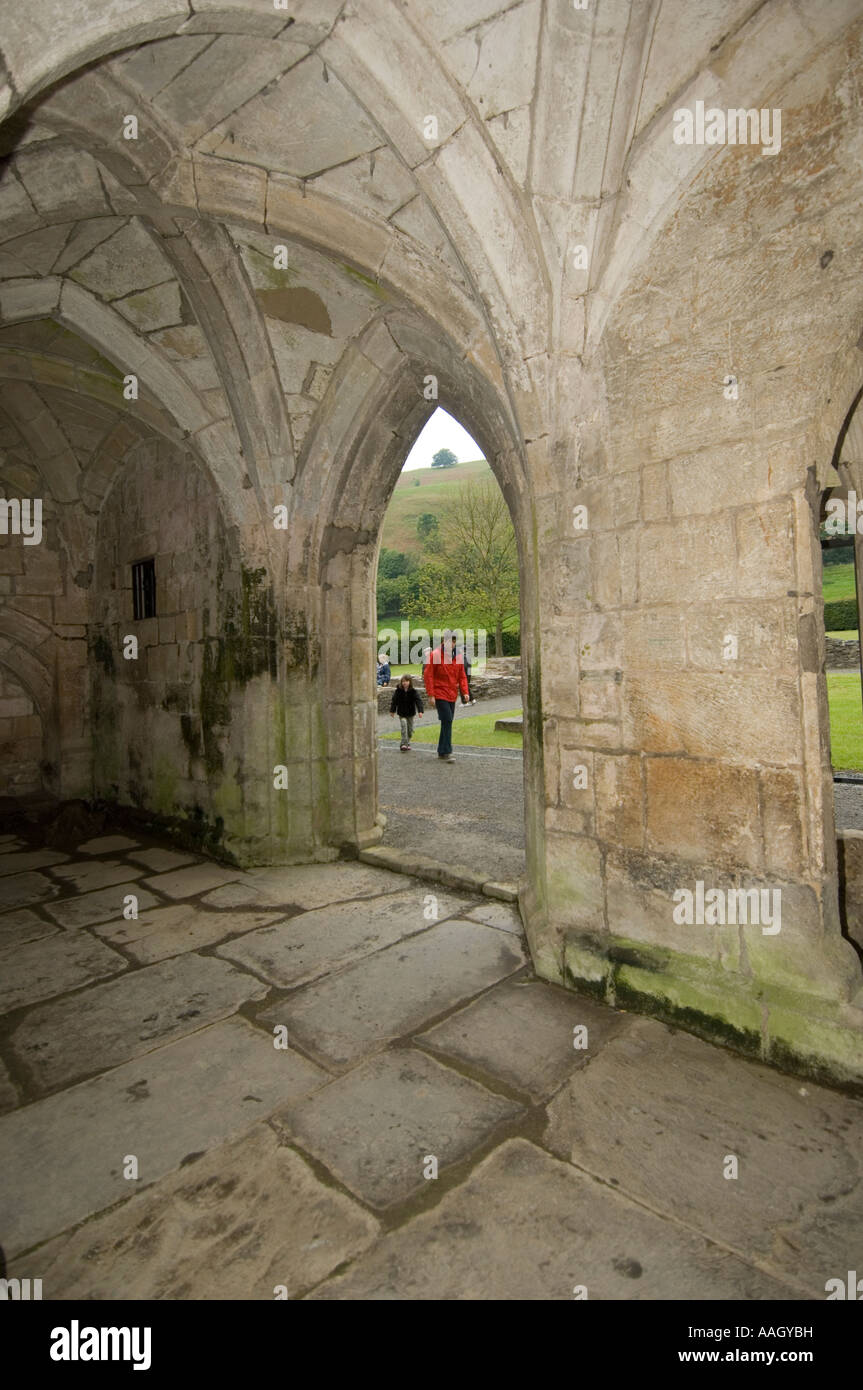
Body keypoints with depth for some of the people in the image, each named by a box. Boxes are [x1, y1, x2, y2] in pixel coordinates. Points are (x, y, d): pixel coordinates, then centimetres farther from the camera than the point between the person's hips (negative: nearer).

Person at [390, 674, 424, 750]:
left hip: (410, 713, 1)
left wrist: (420, 711, -28)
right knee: (404, 724, -21)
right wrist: (392, 711, 8)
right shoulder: (398, 691, -6)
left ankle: (407, 743, 27)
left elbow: (418, 701, -16)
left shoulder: (414, 692, -9)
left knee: (410, 729, 6)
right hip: (401, 713, -1)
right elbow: (394, 701, 4)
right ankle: (404, 744, -22)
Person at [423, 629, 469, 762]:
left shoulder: (458, 656, 8)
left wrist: (465, 692, -1)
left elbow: (462, 676, 13)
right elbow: (428, 676, -10)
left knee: (448, 723, 11)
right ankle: (446, 753, -9)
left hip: (452, 695, 6)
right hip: (440, 694, -6)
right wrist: (430, 695, -14)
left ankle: (441, 751, 22)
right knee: (447, 721, -14)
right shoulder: (435, 655, -9)